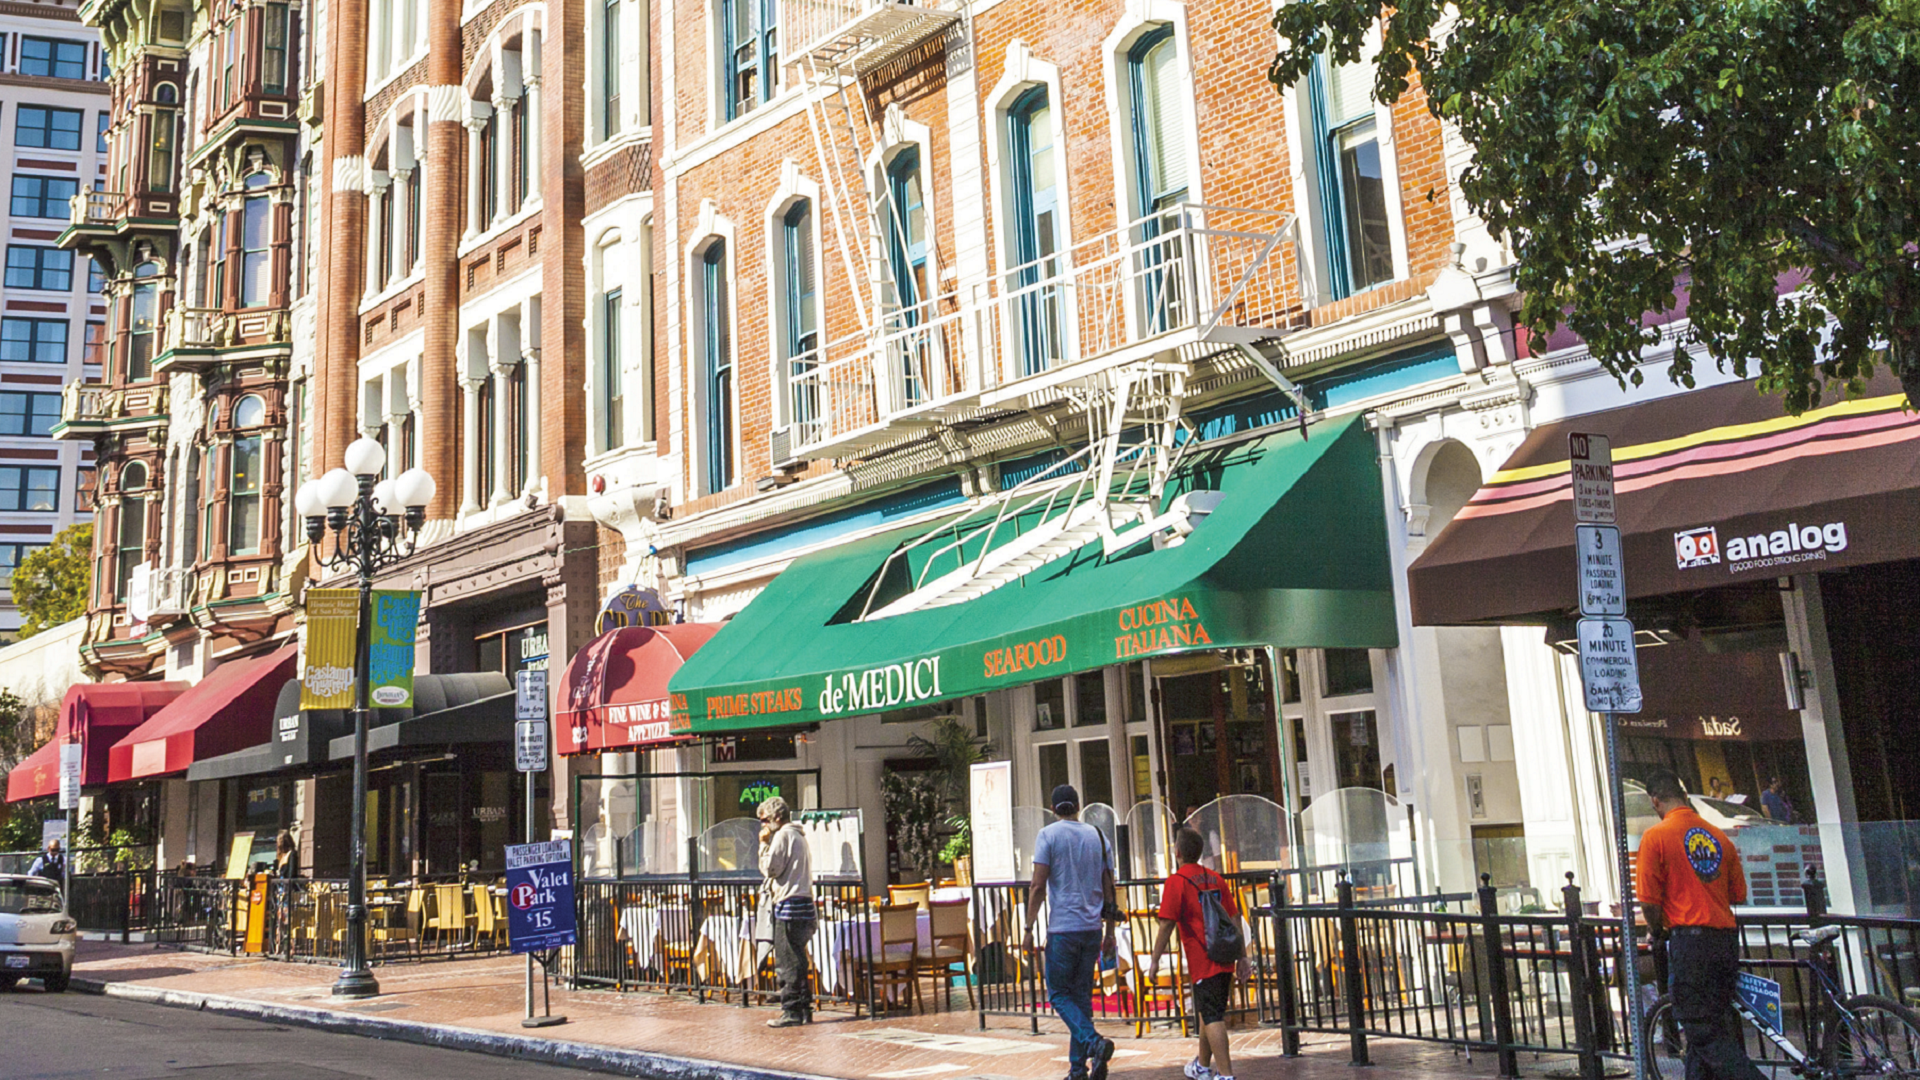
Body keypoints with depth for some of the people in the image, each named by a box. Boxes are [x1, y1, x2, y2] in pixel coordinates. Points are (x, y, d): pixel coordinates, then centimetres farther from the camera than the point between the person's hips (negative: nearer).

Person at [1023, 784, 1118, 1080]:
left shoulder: (1048, 835, -5)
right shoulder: (1097, 836, 9)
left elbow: (1038, 886, -11)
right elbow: (1108, 888, 10)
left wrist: (1029, 928, -6)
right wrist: (1109, 930, 16)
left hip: (1063, 928, -5)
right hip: (1092, 928, 5)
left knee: (1059, 994, 3)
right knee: (1082, 994, 11)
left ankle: (1094, 1041, -18)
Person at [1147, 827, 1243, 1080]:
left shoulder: (1176, 882, -10)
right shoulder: (1216, 879, 11)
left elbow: (1167, 925, -14)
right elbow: (1234, 919, 13)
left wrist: (1155, 960, -8)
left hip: (1202, 962, -7)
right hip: (1224, 959, 7)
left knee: (1212, 1018, -7)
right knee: (1208, 1013, 21)